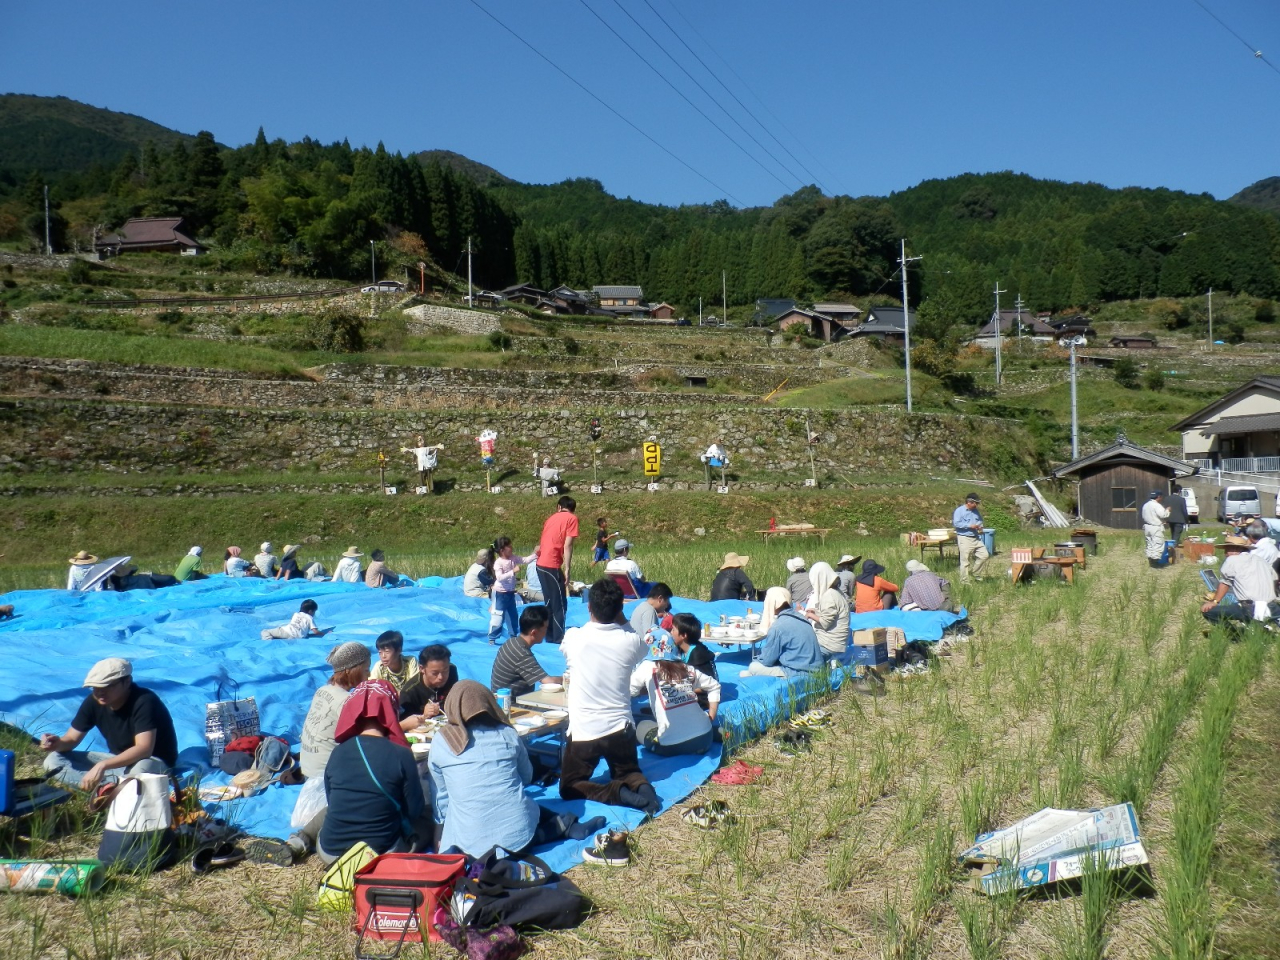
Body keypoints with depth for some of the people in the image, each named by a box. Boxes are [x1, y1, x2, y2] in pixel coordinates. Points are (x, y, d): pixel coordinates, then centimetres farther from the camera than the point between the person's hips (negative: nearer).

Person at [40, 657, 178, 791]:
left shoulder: (144, 702, -25)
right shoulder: (93, 701, -6)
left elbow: (144, 749, -34)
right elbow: (71, 739, 1)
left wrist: (102, 765, -43)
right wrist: (58, 744, -23)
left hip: (153, 762, -8)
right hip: (117, 761, 8)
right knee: (53, 760, -9)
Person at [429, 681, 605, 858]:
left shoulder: (441, 742, 3)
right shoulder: (508, 734, 6)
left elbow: (440, 794, 14)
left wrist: (443, 833, 28)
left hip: (474, 843, -4)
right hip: (519, 831, 4)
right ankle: (566, 825, 9)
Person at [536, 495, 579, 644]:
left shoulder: (551, 517, 19)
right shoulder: (572, 518, -2)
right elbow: (567, 545, -11)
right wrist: (567, 569, -12)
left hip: (541, 565, 7)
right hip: (552, 565, -7)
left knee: (549, 603, 17)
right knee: (560, 604, -1)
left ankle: (550, 637, 22)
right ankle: (558, 639, -1)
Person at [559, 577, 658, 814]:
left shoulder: (573, 637, -11)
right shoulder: (631, 641, -9)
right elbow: (643, 649, 17)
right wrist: (621, 622, 18)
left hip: (583, 731, -2)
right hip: (620, 729, 2)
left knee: (570, 788, 13)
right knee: (629, 774, 27)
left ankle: (618, 794, -14)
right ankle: (641, 786, -9)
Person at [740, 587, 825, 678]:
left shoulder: (778, 626, -17)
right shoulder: (798, 616, 7)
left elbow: (767, 660, -6)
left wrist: (756, 660, 14)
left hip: (801, 674, -8)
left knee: (754, 667, -1)